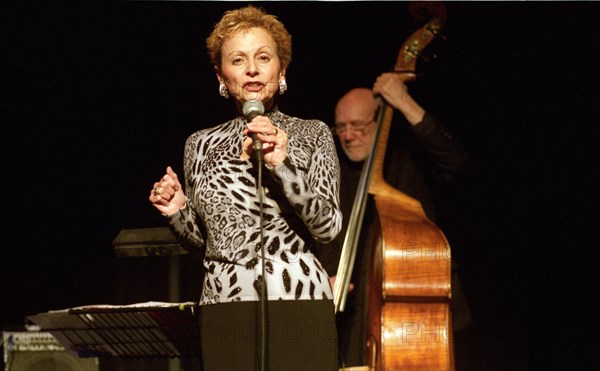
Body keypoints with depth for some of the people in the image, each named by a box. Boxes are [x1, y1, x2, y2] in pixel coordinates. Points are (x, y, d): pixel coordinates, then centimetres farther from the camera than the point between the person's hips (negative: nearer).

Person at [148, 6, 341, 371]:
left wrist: (283, 164, -16)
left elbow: (328, 226, -7)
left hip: (298, 303, -2)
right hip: (225, 310, 2)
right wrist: (178, 213, 1)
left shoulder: (311, 135, 3)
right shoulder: (202, 146, 11)